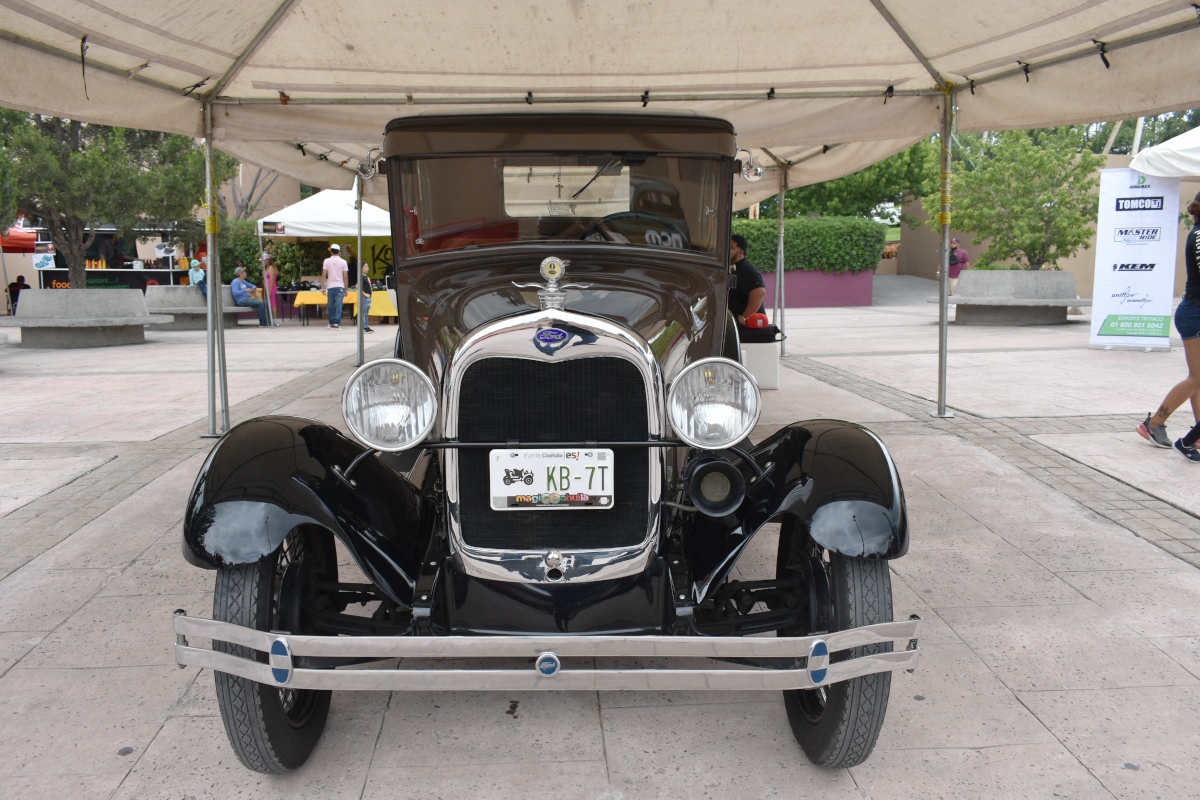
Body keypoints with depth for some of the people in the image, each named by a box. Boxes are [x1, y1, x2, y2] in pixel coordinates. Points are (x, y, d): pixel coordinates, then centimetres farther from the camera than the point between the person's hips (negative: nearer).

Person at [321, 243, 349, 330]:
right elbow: (345, 277, 0)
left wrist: (322, 287, 2)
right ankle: (337, 324, -13)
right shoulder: (343, 262, 1)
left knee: (331, 306, 10)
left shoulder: (327, 261, 1)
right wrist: (346, 289, 6)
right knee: (339, 305, -5)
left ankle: (332, 323, 18)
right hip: (340, 286, -1)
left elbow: (324, 275, -3)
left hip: (330, 286, 1)